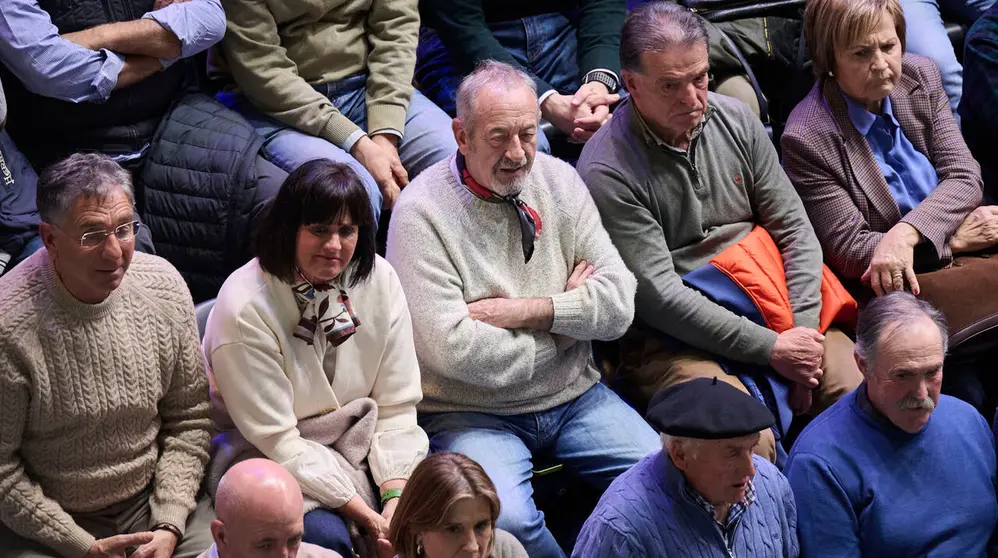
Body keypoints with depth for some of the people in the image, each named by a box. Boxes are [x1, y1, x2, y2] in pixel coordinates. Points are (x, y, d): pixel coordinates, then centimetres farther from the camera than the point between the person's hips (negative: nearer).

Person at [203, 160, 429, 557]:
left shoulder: (379, 280, -6)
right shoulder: (244, 308, -19)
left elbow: (396, 405, -3)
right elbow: (275, 440, -19)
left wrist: (397, 497, -18)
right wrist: (362, 513, -22)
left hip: (359, 445, 5)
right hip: (270, 459, -4)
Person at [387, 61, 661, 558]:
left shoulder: (559, 181, 5)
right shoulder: (422, 211, -11)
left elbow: (619, 302, -1)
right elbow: (454, 349, -20)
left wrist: (525, 311, -16)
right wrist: (566, 314, -8)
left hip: (573, 396, 5)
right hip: (471, 413, -4)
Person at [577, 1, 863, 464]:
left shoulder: (735, 120, 6)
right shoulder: (606, 171, -13)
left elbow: (794, 228, 8)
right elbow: (657, 295, -16)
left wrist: (803, 330, -7)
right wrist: (771, 348, -17)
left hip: (765, 311, 6)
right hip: (671, 339, -6)